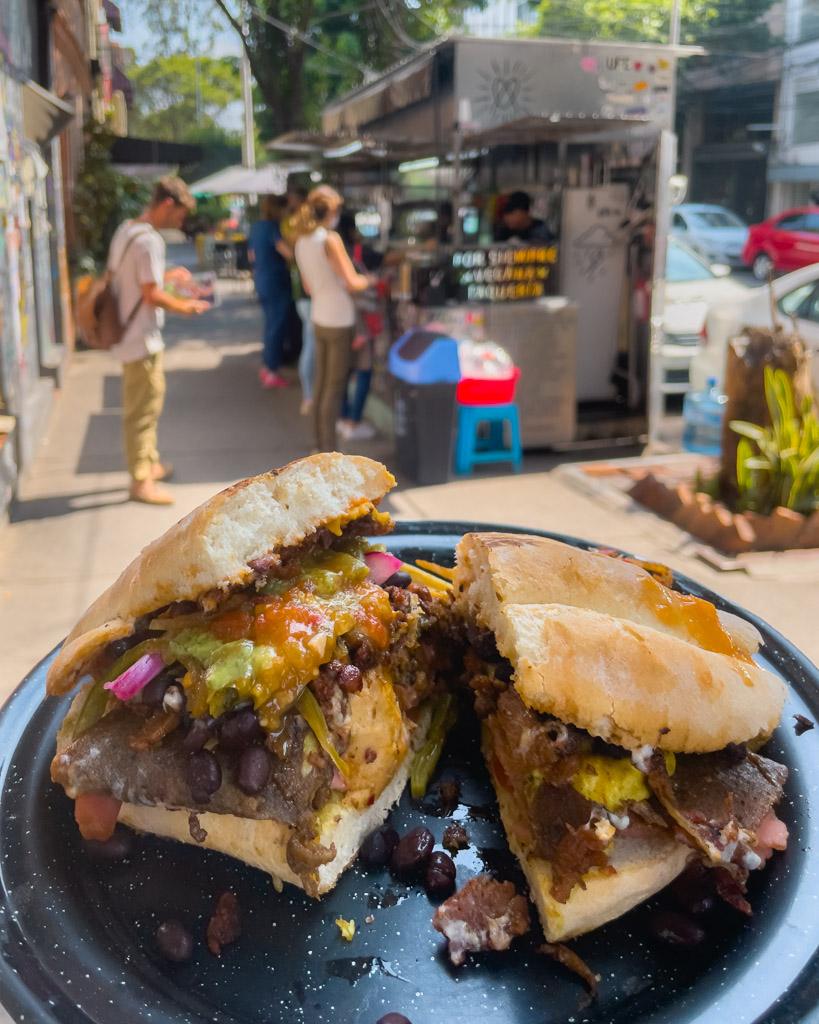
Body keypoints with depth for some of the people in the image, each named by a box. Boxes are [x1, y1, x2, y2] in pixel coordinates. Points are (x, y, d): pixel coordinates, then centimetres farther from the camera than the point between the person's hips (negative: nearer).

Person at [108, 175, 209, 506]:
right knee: (143, 409, -1)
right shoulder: (149, 240, -22)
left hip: (129, 334, 10)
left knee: (143, 405, 21)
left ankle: (148, 464, 35)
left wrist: (167, 277, 18)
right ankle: (141, 481, 7)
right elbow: (152, 295, -22)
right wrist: (185, 307, -8)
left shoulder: (126, 230, 8)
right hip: (142, 339, -10)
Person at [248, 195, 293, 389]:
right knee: (277, 327, -2)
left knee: (270, 324, 19)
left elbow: (252, 256, 22)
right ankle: (271, 372, 2)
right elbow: (288, 252, -30)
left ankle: (266, 367, 25)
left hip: (262, 281, 9)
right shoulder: (271, 227, -17)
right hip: (276, 282, -9)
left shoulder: (256, 227, 10)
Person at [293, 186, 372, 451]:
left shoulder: (302, 241, 7)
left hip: (319, 318, 8)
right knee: (335, 387, -1)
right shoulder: (330, 239, -17)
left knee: (321, 382, 14)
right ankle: (328, 449, 4)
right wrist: (371, 280, 0)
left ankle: (320, 441, 23)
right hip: (339, 321, -7)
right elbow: (353, 282, -19)